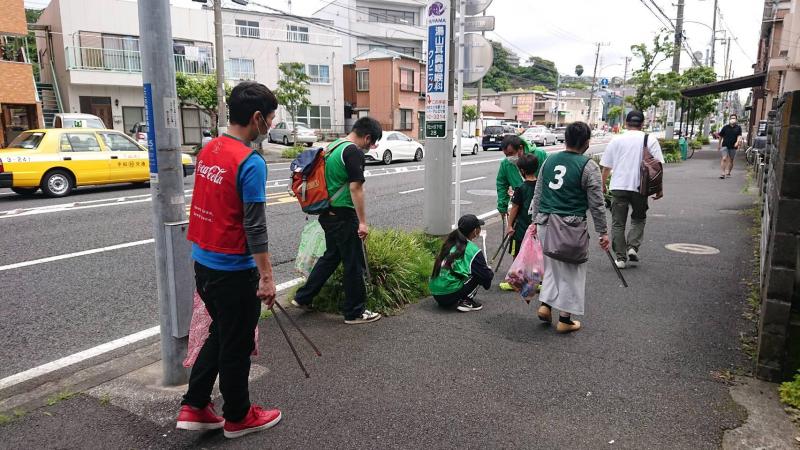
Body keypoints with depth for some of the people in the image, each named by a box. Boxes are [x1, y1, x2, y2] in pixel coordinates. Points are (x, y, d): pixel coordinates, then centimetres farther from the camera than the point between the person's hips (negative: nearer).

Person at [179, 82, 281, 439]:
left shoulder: (208, 150, 6)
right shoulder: (250, 162, -20)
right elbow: (255, 226, -21)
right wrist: (266, 277, -16)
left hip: (203, 262, 8)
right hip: (233, 270, -8)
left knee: (220, 335, 23)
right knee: (237, 344, 9)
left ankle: (194, 408, 29)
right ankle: (238, 417, 27)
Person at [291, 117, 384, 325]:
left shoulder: (334, 146, 12)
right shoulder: (354, 152, -16)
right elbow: (356, 187, -21)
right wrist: (362, 222, -19)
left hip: (328, 213, 9)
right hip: (344, 215, -9)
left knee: (331, 256, 22)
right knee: (354, 263, 3)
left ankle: (303, 297, 28)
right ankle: (355, 312, 13)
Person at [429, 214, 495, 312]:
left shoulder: (449, 243, 12)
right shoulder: (473, 250, -7)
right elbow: (486, 276, -2)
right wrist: (490, 272, 22)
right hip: (450, 295, -7)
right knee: (478, 274, 4)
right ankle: (466, 302, 0)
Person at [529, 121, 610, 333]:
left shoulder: (550, 160, 10)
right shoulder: (588, 166, -7)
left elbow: (537, 194, 14)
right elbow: (596, 204, -5)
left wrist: (535, 220, 22)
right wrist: (603, 232, 3)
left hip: (545, 222, 5)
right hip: (571, 225, -5)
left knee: (552, 266, 22)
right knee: (571, 271, 7)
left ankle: (545, 305, 15)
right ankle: (565, 319, 13)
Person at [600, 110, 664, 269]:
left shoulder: (616, 140, 4)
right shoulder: (650, 140, 3)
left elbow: (606, 166, 7)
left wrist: (603, 185, 19)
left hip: (618, 186, 0)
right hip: (639, 187, 0)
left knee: (618, 223, 7)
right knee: (639, 219, 20)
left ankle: (620, 257, 6)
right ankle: (633, 247, 2)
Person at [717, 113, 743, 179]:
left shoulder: (738, 128, 5)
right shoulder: (725, 127, 4)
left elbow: (739, 136, -3)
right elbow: (721, 136, 12)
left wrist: (737, 142, -22)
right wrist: (719, 145, 15)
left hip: (733, 147, 2)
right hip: (725, 145, -1)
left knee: (731, 160, 10)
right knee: (724, 159, -13)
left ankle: (728, 173, 21)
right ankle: (723, 173, -16)